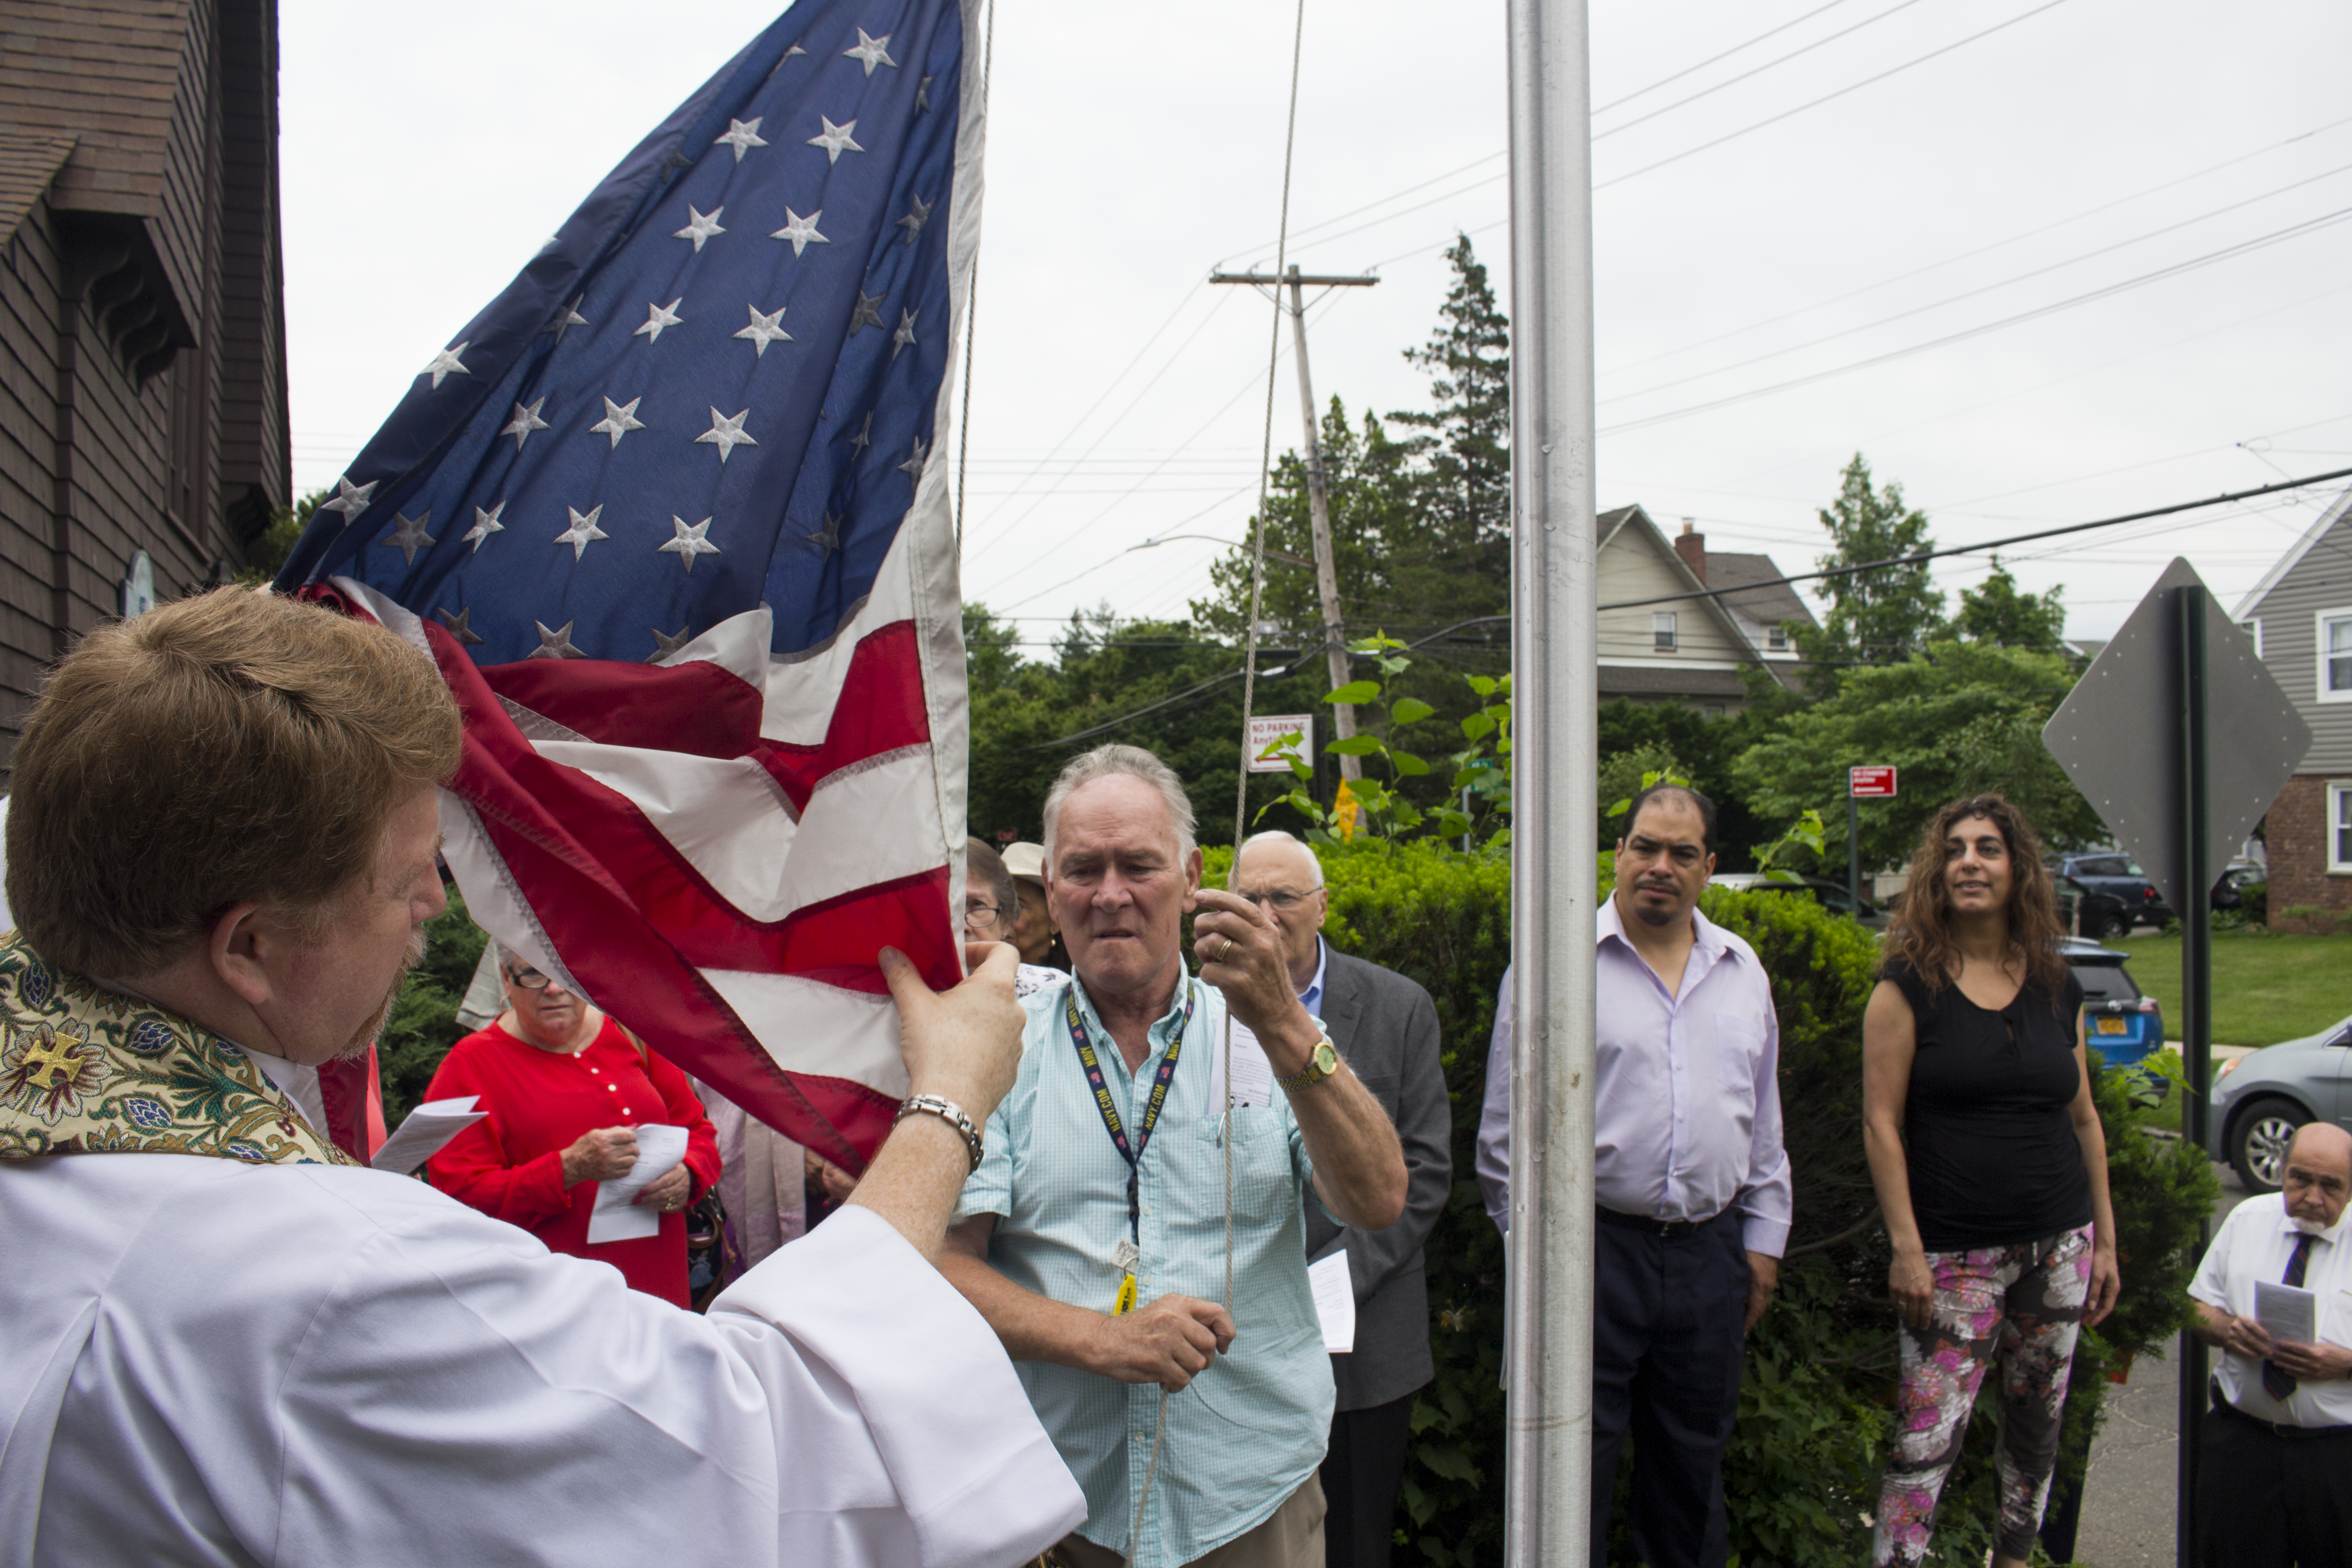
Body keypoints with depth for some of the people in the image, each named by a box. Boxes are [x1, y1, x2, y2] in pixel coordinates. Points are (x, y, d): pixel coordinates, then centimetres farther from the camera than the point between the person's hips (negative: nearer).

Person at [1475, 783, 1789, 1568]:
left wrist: (1764, 1237, 14)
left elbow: (1764, 1120, 18)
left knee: (1693, 1459, 16)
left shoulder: (1743, 971, 11)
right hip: (1593, 1244, -4)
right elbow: (1509, 1123, -3)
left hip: (1709, 1251, 5)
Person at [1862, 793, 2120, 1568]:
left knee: (2038, 1429, 13)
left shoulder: (2057, 986, 8)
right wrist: (1906, 1248, -13)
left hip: (2059, 1245, 5)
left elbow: (2084, 1118, 14)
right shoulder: (1909, 985, -5)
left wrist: (2105, 1240, 12)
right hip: (1956, 1255, -5)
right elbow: (1881, 1122, -8)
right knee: (1927, 1439, -8)